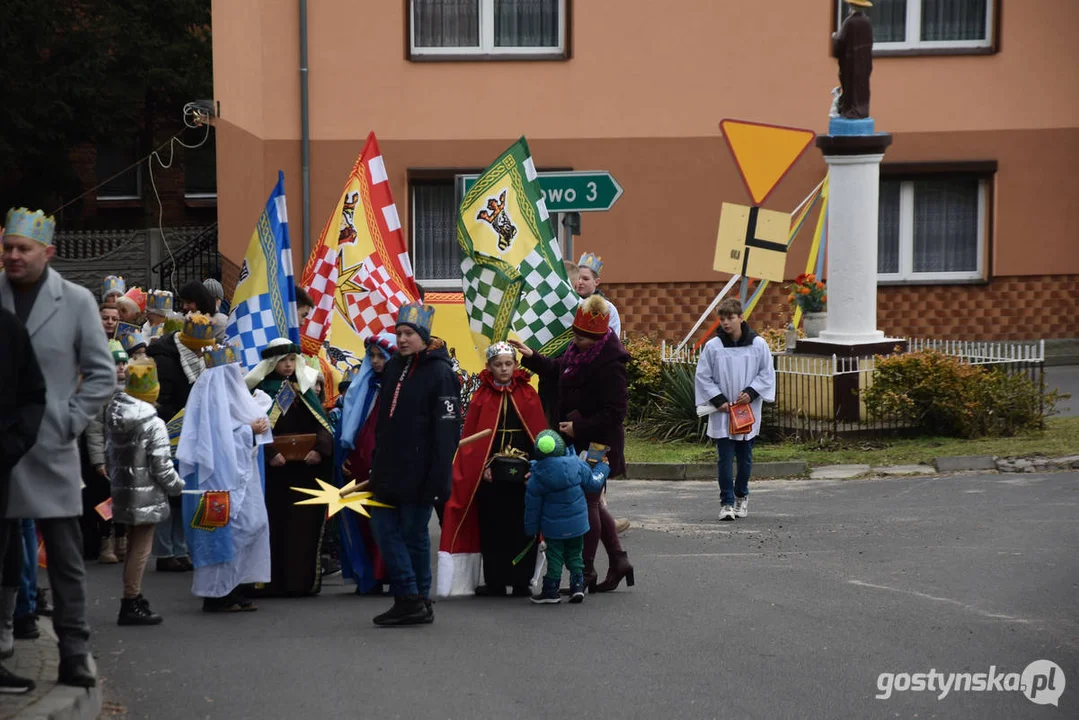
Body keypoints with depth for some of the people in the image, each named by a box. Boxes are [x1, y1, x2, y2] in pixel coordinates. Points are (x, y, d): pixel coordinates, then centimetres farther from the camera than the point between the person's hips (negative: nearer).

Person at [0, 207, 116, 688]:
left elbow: (101, 373, 6)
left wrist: (70, 422, -2)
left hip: (50, 451, -1)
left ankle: (74, 652, 8)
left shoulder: (76, 301, 2)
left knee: (65, 559, 3)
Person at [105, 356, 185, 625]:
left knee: (133, 546, 19)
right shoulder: (154, 424, -17)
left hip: (123, 492, 7)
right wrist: (177, 486, -2)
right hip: (146, 496, -7)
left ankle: (133, 597, 28)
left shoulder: (113, 420, 5)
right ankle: (131, 604, 0)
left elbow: (109, 455, 12)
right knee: (141, 549, -2)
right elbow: (161, 466, -17)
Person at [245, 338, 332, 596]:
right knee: (275, 526, -4)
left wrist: (320, 449, -10)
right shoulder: (261, 389, 3)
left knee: (305, 524, 2)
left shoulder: (304, 387, 15)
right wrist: (269, 454, -18)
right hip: (274, 468, -3)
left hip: (306, 467, 3)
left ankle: (303, 580, 6)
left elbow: (322, 423, 8)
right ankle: (272, 581, -1)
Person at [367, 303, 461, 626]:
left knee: (414, 533, 0)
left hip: (418, 475, -8)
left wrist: (439, 479, -20)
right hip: (389, 472, 8)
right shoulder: (392, 368, 13)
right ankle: (411, 599, 8)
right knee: (385, 529, 4)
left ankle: (416, 601, 10)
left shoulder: (440, 373, -11)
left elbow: (447, 430, -16)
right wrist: (376, 465, 16)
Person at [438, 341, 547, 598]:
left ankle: (521, 581, 7)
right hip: (490, 475, 0)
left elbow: (539, 433, 3)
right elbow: (470, 435, 3)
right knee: (492, 528, 1)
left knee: (522, 527, 0)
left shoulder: (528, 394, 6)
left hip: (522, 473, 0)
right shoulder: (482, 396, 6)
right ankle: (494, 581, 7)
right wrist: (482, 467, -8)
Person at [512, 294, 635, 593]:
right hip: (579, 442, 9)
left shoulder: (609, 364, -22)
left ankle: (586, 569, 12)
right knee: (591, 502, 16)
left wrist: (578, 427, -23)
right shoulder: (577, 352, 5)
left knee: (587, 503, 0)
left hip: (597, 445, -9)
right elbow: (558, 371, 27)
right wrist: (531, 357, 18)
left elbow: (614, 412, -23)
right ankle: (618, 560, 27)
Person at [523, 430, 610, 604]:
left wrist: (531, 528, 6)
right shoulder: (576, 465, -14)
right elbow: (593, 484, -1)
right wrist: (603, 467, 16)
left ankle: (550, 591, 9)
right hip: (577, 523, 2)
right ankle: (577, 586, 10)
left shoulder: (537, 478, -14)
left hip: (553, 526, -2)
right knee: (575, 554, 17)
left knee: (554, 556, 9)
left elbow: (532, 506, -6)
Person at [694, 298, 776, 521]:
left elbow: (767, 374, 5)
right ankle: (727, 502, 1)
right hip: (722, 413, -1)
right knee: (725, 458, -4)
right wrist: (718, 400, -7)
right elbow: (703, 377, 1)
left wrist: (751, 392, -8)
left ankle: (741, 496, 30)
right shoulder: (712, 346, -4)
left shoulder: (758, 344, -1)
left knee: (745, 458, 11)